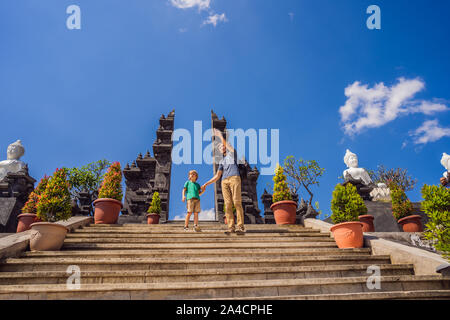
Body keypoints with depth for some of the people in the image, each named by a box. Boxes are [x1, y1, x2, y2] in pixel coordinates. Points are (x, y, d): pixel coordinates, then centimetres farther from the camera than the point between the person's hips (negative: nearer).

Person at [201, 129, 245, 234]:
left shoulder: (232, 153, 22)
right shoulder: (222, 161, 32)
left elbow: (226, 144, -1)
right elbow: (217, 176, 23)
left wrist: (220, 136, 2)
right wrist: (206, 184, 15)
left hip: (234, 178, -5)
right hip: (224, 182, 5)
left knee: (237, 202, -15)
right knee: (228, 204, -7)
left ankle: (241, 227, -19)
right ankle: (231, 227, -10)